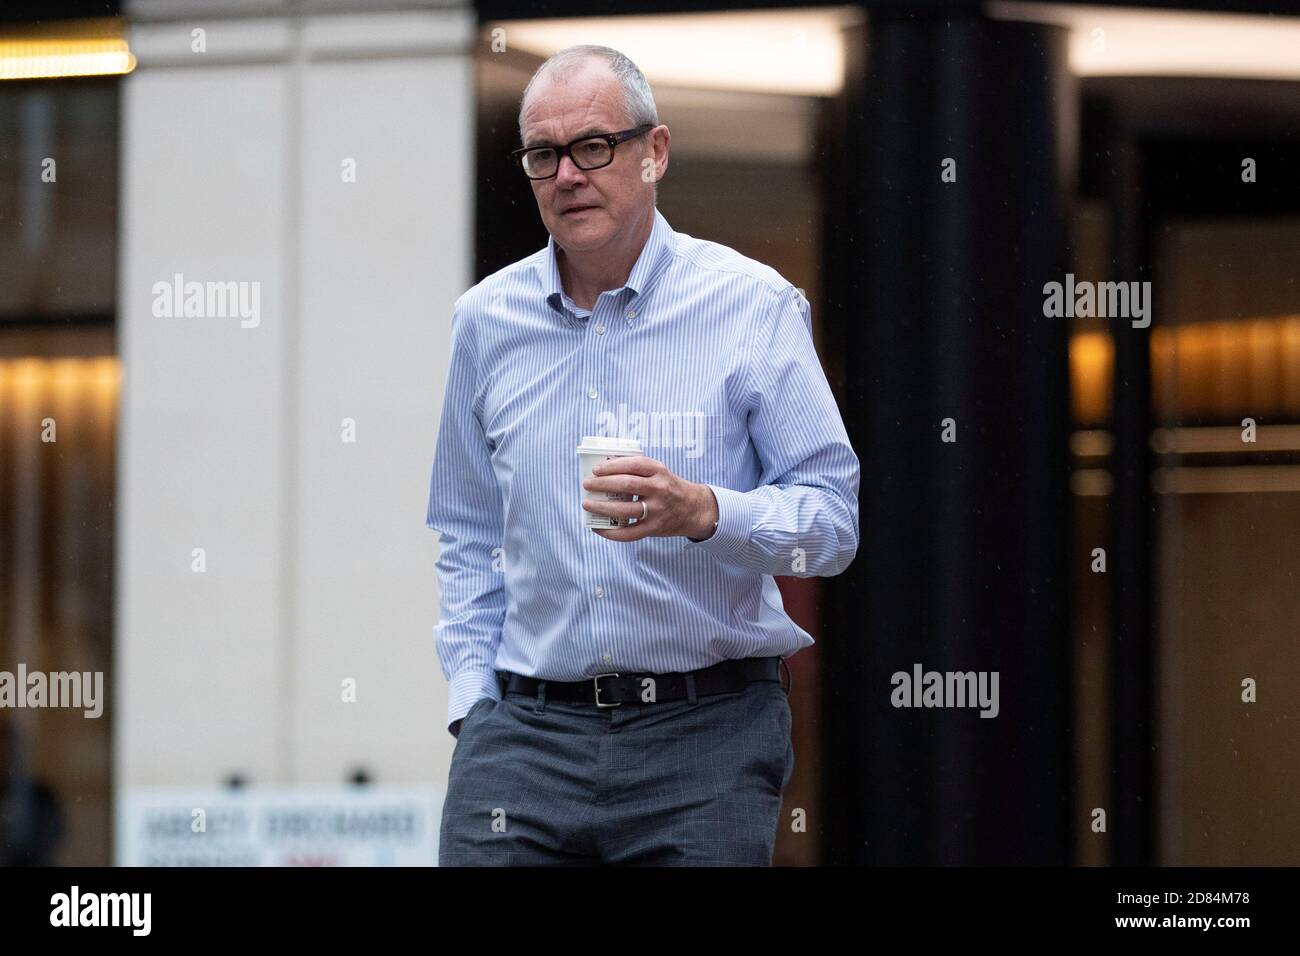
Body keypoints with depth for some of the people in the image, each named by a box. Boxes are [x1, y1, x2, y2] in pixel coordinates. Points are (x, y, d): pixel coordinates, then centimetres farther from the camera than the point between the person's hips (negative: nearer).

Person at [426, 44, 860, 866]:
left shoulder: (753, 305, 0)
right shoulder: (487, 320, 11)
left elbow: (833, 519, -4)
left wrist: (705, 512, -21)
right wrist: (472, 698, 8)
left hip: (707, 734, -2)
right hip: (526, 729, 2)